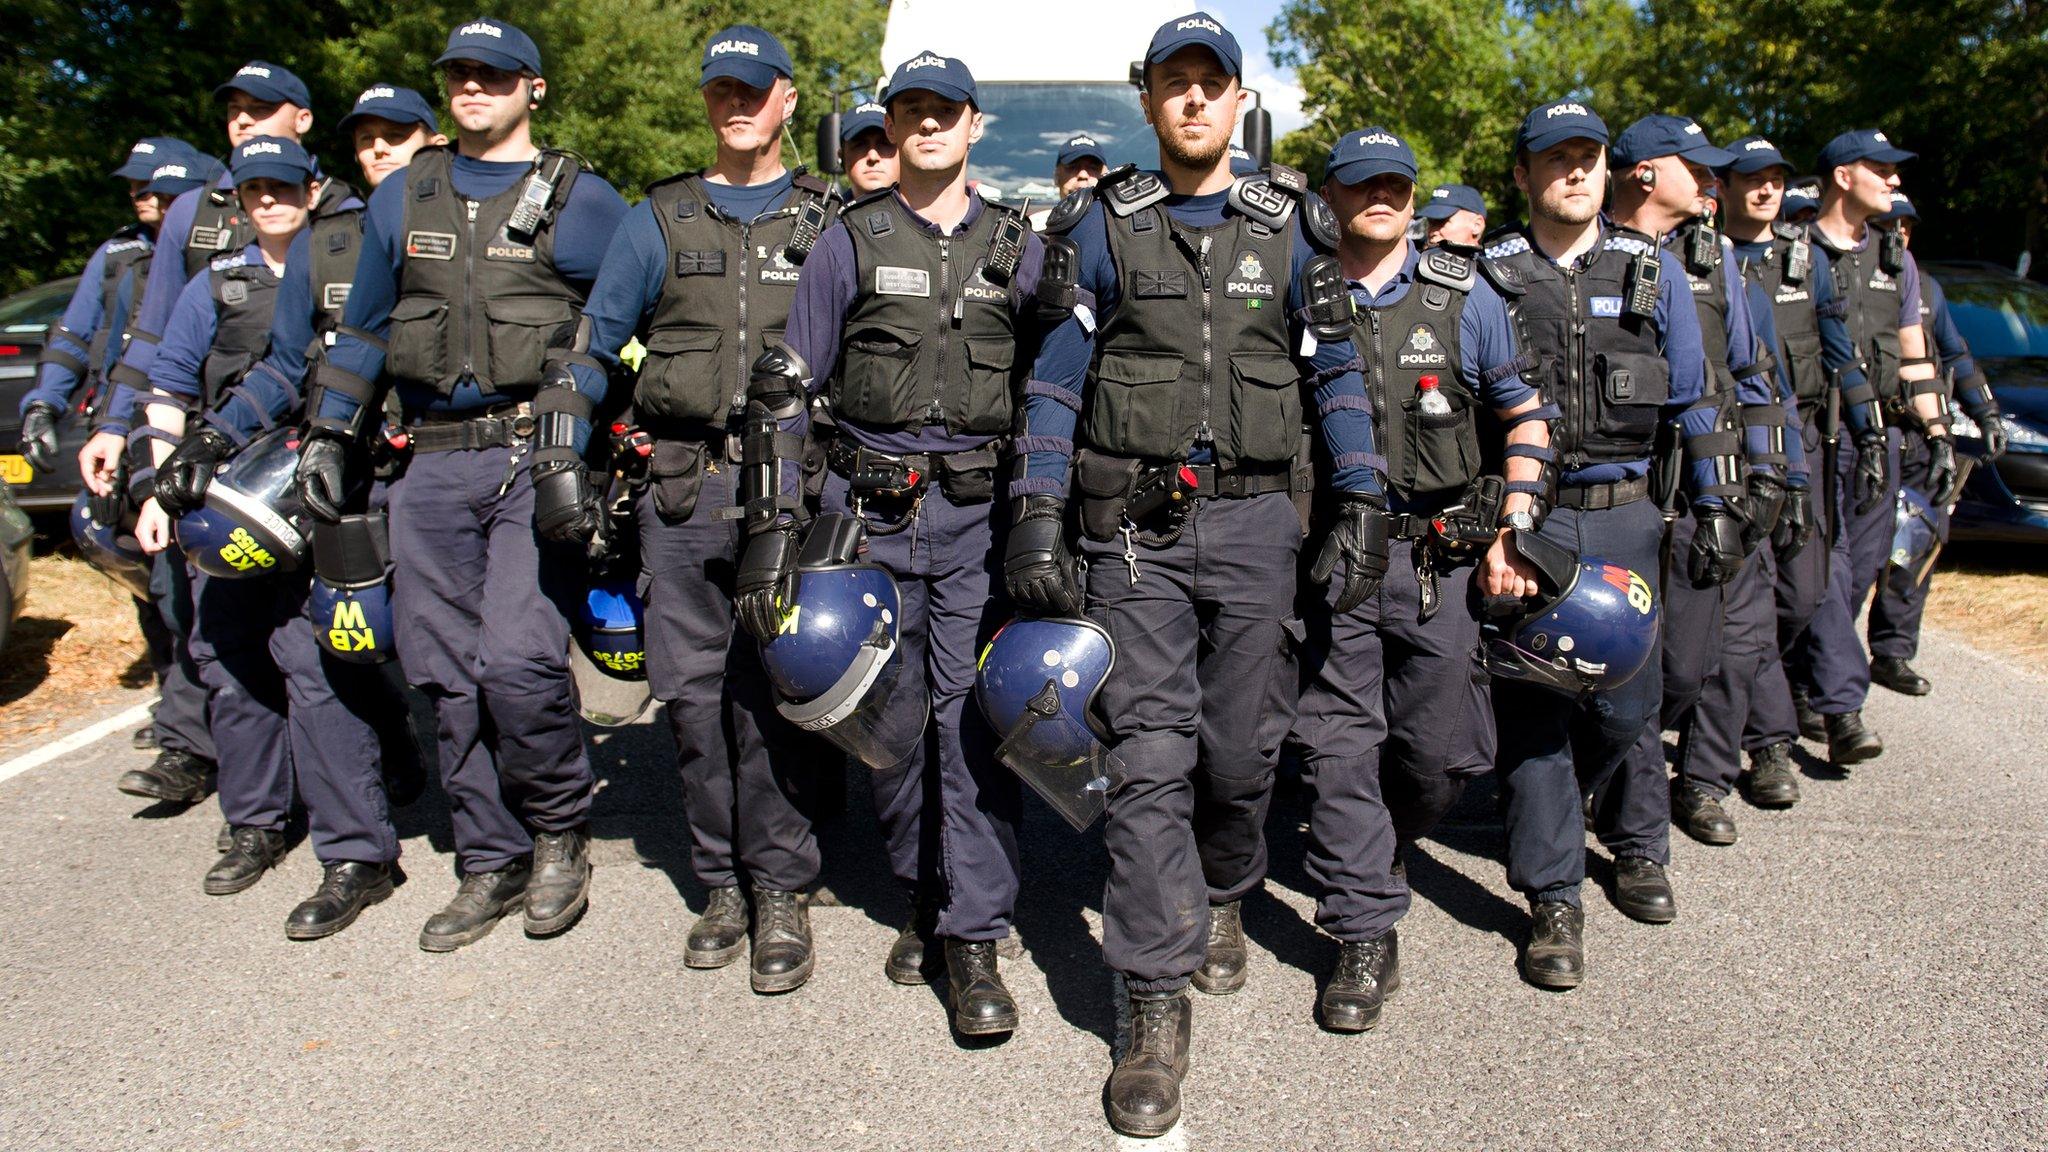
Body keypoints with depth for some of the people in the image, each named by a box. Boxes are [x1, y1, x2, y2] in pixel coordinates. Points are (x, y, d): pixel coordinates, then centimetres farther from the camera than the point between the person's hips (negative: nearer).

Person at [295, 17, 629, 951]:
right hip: (433, 465, 5)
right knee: (446, 674, 4)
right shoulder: (402, 201, 18)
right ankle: (492, 863, 17)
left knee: (518, 658, -18)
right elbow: (362, 331, 23)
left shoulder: (583, 203, 6)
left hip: (539, 459, -4)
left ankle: (560, 831, 6)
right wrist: (327, 437, 16)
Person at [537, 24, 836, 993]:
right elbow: (593, 340, 14)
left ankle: (780, 886, 8)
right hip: (680, 486, 2)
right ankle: (722, 880, 15)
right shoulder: (660, 220, 14)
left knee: (772, 690, -4)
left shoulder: (826, 223, 11)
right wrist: (561, 458, 4)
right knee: (693, 690, 2)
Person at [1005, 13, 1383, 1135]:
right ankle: (1156, 1002, 1)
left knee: (1243, 742, 7)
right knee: (1149, 757, -6)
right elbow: (1058, 373, 5)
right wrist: (1037, 512, -4)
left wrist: (1361, 504, 5)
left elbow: (1336, 373, 12)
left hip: (1255, 518, 2)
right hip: (1135, 524, -1)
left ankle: (1222, 893, 37)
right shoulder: (1104, 224, 7)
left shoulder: (1291, 227, 10)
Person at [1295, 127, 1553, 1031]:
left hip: (1440, 557, 1)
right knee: (1338, 744, -2)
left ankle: (1378, 849, 37)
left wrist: (1513, 531, 0)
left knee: (1442, 749, 5)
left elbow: (1526, 416, 11)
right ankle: (1366, 939, 9)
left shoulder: (1464, 297, 6)